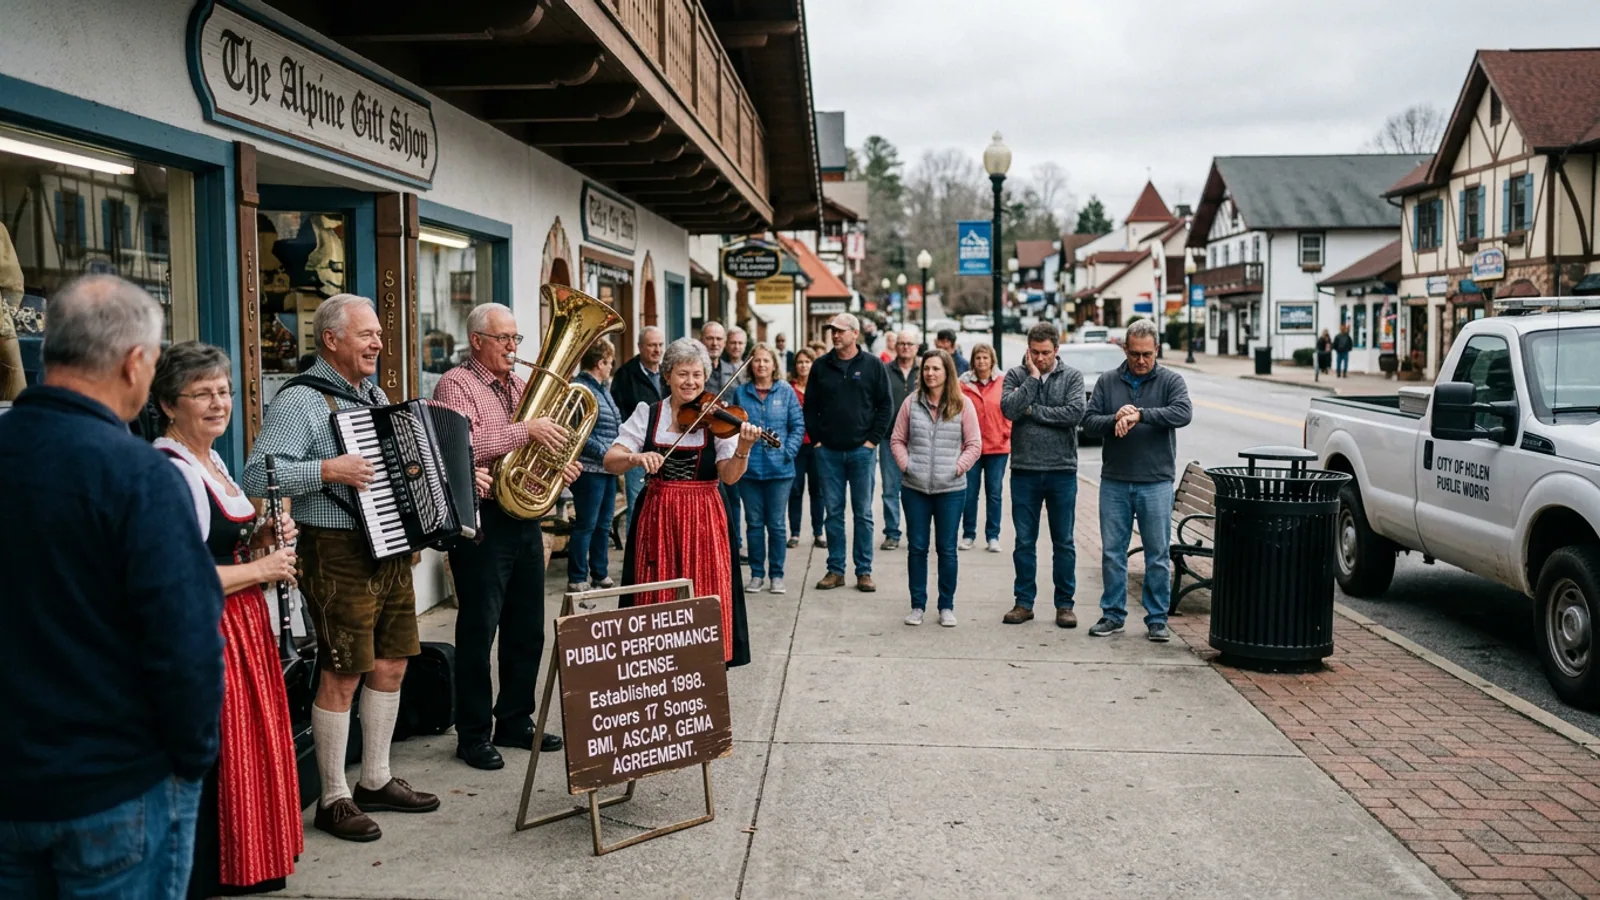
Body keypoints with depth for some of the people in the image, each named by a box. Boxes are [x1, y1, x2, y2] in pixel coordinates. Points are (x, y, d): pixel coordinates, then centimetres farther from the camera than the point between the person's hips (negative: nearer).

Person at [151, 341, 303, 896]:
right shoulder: (170, 472, -18)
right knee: (220, 762, -1)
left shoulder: (212, 461, 13)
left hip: (245, 626, 10)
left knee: (251, 752, 16)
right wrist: (261, 568, -16)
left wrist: (262, 539, 6)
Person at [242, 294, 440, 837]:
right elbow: (256, 476, -21)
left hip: (390, 549, 9)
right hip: (338, 554, -8)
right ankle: (334, 799, 11)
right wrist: (327, 470, -27)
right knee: (342, 675, -2)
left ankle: (376, 780, 28)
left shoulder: (376, 397, 15)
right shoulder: (299, 402, -12)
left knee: (391, 664, 14)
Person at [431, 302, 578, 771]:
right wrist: (526, 430, -23)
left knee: (527, 629, 13)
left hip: (524, 517, 8)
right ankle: (473, 735, 10)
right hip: (483, 520, -8)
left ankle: (515, 721, 26)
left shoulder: (521, 386, 17)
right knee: (479, 630, -1)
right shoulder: (456, 385, -7)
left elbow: (539, 448, 25)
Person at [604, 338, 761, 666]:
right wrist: (636, 457, -24)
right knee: (657, 599, 6)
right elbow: (610, 461, -4)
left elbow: (729, 476, -10)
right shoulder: (647, 414, 3)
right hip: (657, 517, 1)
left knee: (705, 598, 0)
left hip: (703, 519, -1)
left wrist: (742, 450, -30)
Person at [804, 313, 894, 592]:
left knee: (863, 513, 4)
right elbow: (810, 406, 10)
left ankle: (864, 571, 11)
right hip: (829, 451, 2)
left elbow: (884, 405, 1)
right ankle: (835, 569, 14)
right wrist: (816, 438, 1)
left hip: (861, 450, -2)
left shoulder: (872, 365, 1)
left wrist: (873, 439, -5)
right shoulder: (821, 366, 6)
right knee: (833, 512, 6)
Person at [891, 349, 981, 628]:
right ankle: (917, 605, 18)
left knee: (947, 549, 6)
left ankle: (947, 607, 17)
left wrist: (958, 468, -8)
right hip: (915, 489, 1)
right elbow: (897, 439, 10)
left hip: (951, 489, -1)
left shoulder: (963, 404, -1)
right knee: (917, 548, 7)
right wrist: (905, 465, -3)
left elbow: (974, 444, 2)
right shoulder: (911, 402, 4)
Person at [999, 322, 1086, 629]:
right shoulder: (1015, 376, 3)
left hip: (1062, 470, 0)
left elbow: (1075, 413, -15)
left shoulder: (1072, 376, 1)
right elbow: (1009, 408, -15)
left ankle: (1064, 603, 18)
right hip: (1024, 470, 1)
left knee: (1063, 543, 8)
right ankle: (1024, 602, 19)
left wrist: (1033, 410, -11)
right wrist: (1032, 377, -11)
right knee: (1024, 542, 8)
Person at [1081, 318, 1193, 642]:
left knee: (1158, 555, 4)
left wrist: (1140, 415, -26)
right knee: (1112, 552, 7)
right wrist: (1115, 420, -18)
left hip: (1156, 483, -2)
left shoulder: (1170, 381, 1)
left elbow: (1183, 413, -17)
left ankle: (1157, 619, 14)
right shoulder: (1107, 381, 7)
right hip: (1114, 482, 2)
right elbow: (1089, 421, 2)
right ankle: (1112, 614, 19)